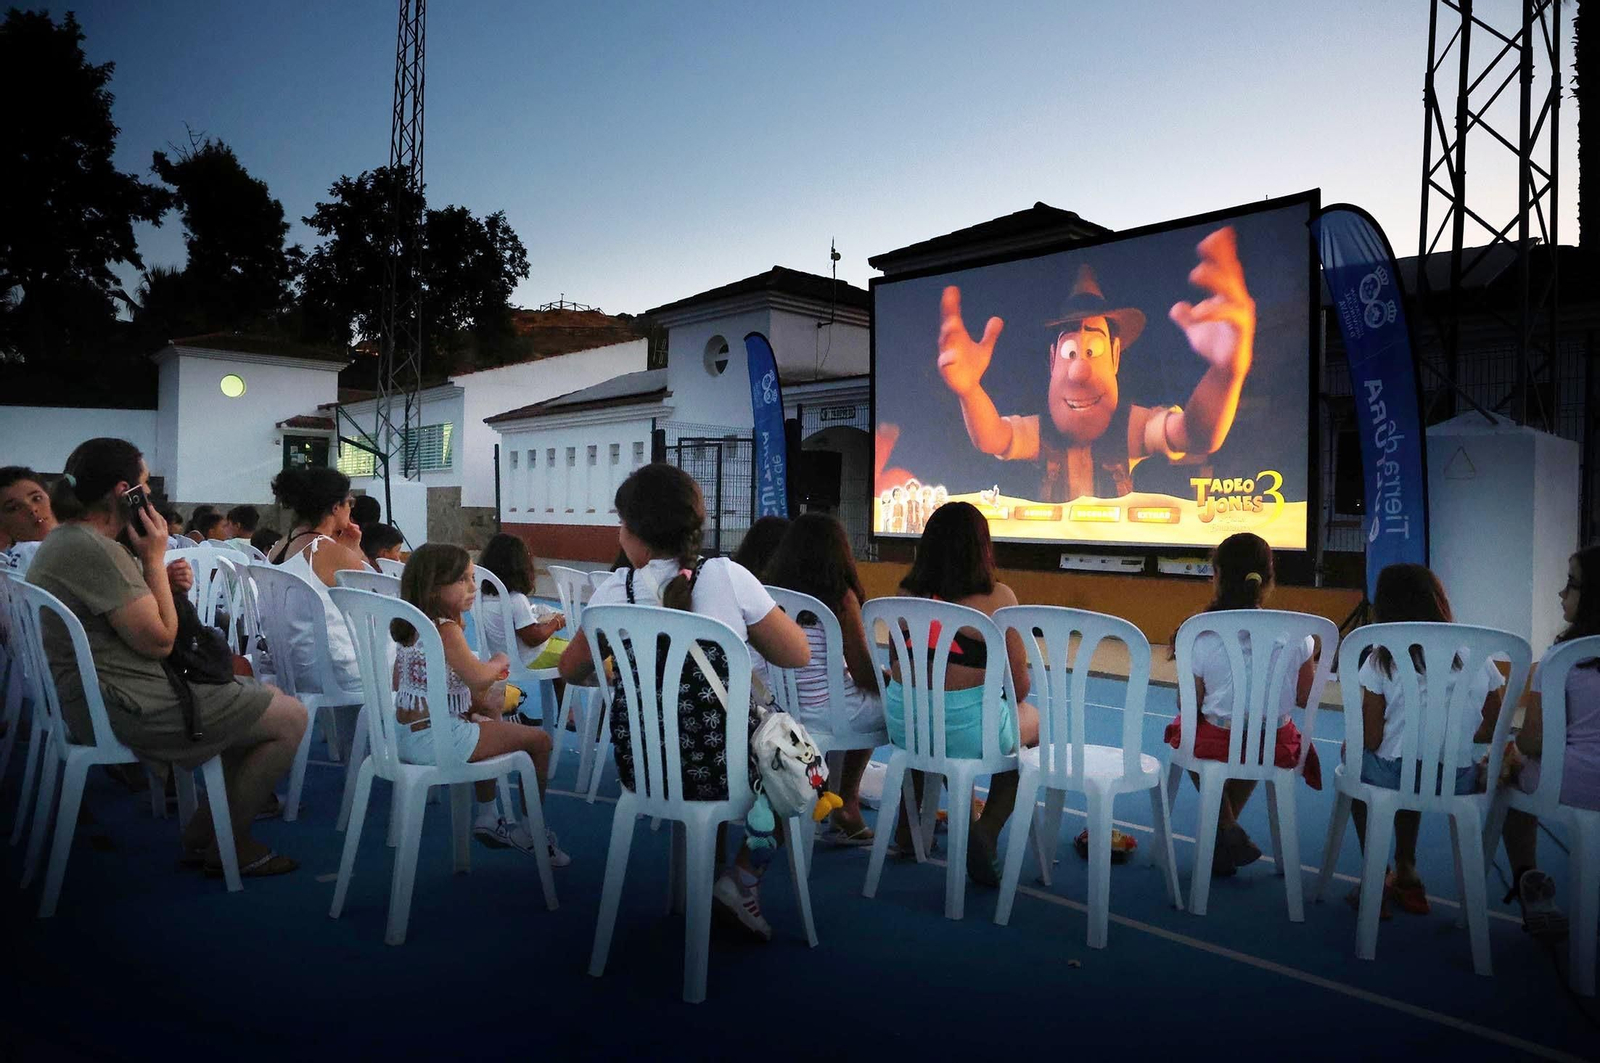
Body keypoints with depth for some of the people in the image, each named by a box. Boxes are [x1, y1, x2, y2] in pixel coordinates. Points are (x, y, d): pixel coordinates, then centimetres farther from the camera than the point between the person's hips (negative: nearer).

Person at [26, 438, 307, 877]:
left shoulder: (66, 540, 13)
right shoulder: (94, 550, -22)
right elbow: (158, 639, -20)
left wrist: (165, 583, 0)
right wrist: (154, 559, -12)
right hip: (130, 708, -11)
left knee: (264, 699, 18)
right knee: (291, 718, -9)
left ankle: (202, 834, 18)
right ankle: (225, 847, 7)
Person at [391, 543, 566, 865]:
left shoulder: (408, 627, 9)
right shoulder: (446, 629, -20)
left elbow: (398, 681, 20)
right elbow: (479, 678, -29)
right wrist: (498, 662, -5)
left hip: (408, 736, 10)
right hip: (439, 739, -10)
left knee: (488, 720, 37)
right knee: (539, 740, -3)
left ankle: (487, 817, 43)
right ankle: (531, 831, 11)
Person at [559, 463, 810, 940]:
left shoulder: (614, 591, -6)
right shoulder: (728, 577, -13)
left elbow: (571, 670, 10)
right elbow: (798, 655, -5)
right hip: (722, 767, -4)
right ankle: (743, 879, 16)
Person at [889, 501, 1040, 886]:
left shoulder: (906, 594, 0)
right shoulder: (997, 596, -11)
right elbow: (1019, 684, -6)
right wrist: (1008, 698, 16)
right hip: (970, 730, -4)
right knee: (1031, 718, 27)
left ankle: (909, 824, 39)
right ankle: (987, 829, 13)